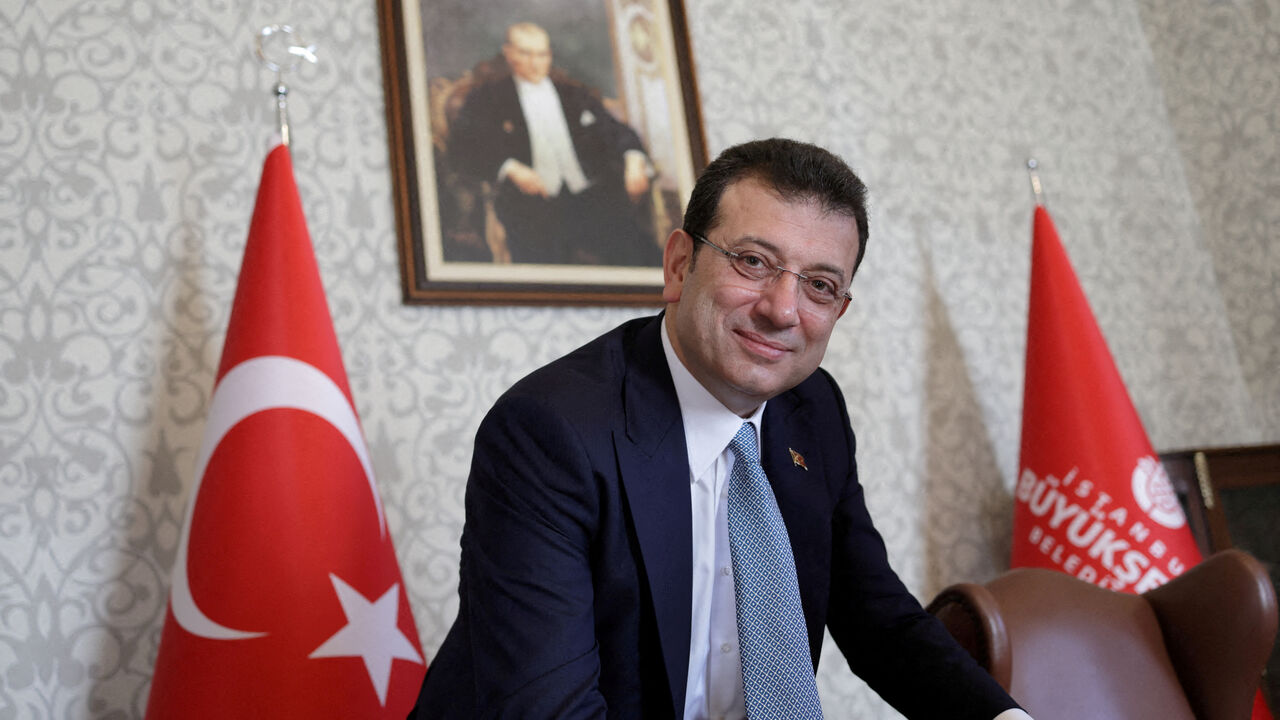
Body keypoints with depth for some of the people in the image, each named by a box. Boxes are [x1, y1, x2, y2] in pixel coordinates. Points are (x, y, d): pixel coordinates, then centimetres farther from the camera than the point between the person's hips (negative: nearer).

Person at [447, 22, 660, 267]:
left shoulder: (573, 92, 20)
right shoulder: (488, 97, 11)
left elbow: (615, 129, 14)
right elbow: (462, 149, 1)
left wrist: (633, 159, -8)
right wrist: (509, 169, -15)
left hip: (589, 199, 1)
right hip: (533, 205, -1)